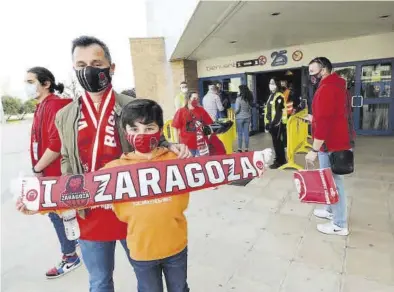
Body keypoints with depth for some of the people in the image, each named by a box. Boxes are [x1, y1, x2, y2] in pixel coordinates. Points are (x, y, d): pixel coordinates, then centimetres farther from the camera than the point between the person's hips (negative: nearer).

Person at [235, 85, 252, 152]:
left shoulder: (239, 98, -14)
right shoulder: (249, 98, 2)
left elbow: (237, 109, -15)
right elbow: (251, 107, 9)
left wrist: (234, 113, 4)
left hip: (240, 118, -5)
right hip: (247, 117, 5)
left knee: (240, 134, 4)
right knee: (246, 133, 9)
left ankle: (240, 149, 8)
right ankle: (246, 149, 15)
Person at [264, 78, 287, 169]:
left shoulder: (279, 96, -12)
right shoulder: (271, 96, 18)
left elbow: (278, 111, -18)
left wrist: (273, 123, -21)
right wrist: (267, 122, 17)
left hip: (277, 123, -9)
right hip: (272, 123, 9)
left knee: (276, 142, -4)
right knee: (278, 142, 15)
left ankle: (279, 161, 5)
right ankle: (282, 160, 25)